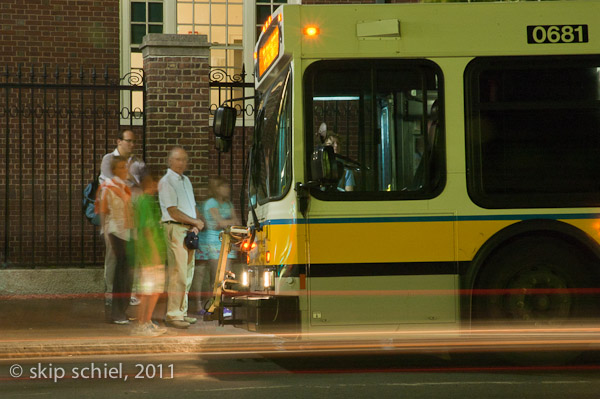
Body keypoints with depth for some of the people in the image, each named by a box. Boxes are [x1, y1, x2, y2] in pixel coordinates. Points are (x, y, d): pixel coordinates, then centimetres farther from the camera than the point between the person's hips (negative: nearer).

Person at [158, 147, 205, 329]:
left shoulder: (186, 180, 19)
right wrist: (196, 222, -7)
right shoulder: (166, 182, -8)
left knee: (188, 272, 9)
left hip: (189, 230, 9)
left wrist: (196, 224, 2)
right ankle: (173, 315, -10)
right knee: (178, 273, -12)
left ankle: (182, 312, 15)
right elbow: (173, 212, -14)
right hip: (175, 228, -9)